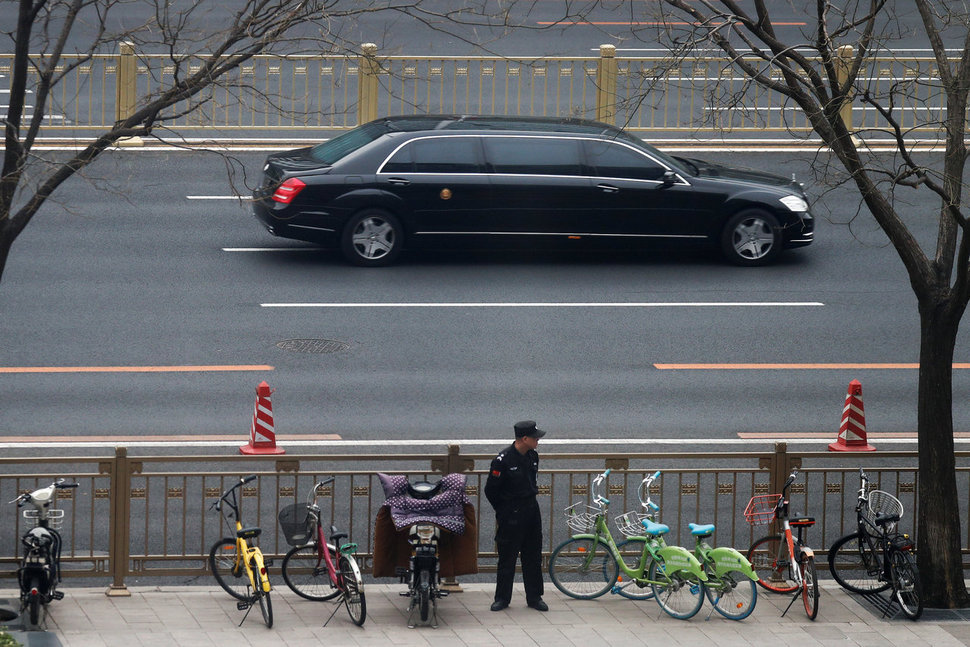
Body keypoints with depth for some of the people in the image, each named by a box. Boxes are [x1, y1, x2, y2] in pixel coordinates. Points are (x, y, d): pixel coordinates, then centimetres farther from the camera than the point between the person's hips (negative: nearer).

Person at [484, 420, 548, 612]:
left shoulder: (533, 456, 4)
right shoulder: (503, 460, -17)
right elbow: (490, 490, -8)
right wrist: (504, 511, 3)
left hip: (531, 510, 6)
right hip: (511, 516, -6)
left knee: (533, 557, 9)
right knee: (507, 558, 1)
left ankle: (534, 597, 17)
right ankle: (502, 598, 11)